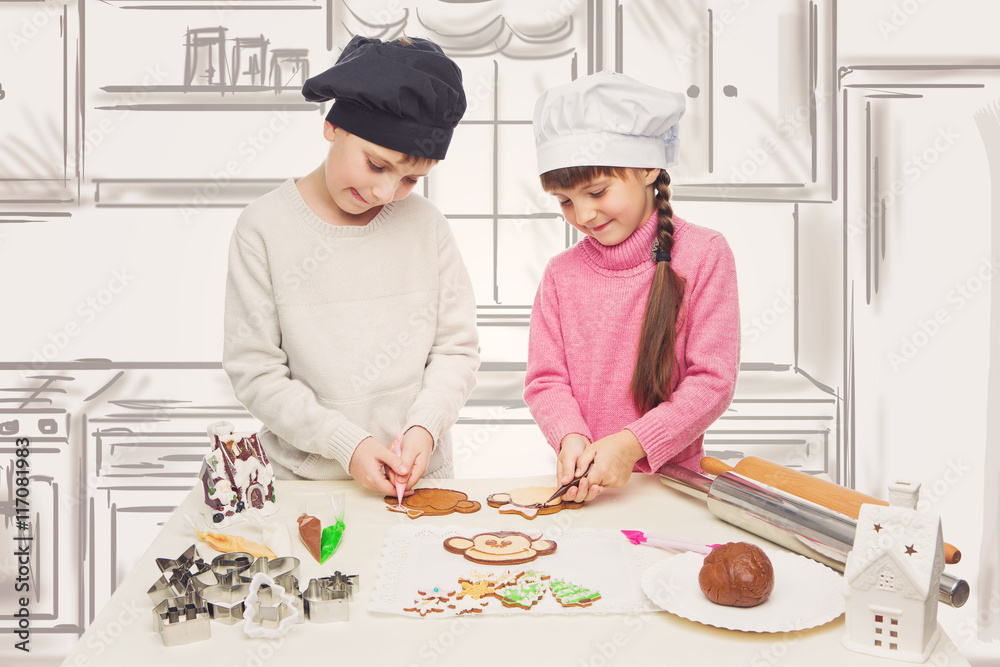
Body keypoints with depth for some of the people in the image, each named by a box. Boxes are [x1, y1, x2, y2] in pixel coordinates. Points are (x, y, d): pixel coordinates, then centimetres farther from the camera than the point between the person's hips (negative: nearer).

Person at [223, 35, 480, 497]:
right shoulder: (264, 228, -6)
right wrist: (346, 443, -13)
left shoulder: (425, 224, 1)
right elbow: (254, 371, -6)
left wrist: (424, 427, -11)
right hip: (305, 480, 0)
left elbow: (457, 348, 4)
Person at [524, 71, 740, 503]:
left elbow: (712, 380, -4)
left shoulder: (704, 255, 0)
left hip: (671, 478, -2)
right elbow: (545, 379, 7)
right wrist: (570, 438, -13)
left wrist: (631, 444, -15)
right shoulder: (562, 273, 8)